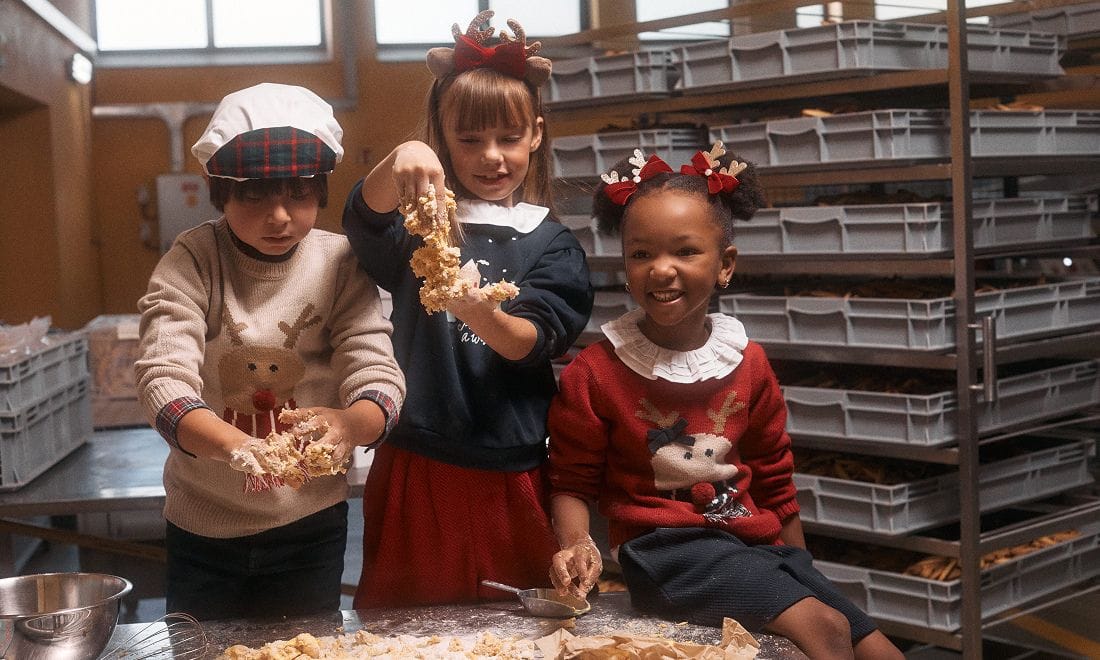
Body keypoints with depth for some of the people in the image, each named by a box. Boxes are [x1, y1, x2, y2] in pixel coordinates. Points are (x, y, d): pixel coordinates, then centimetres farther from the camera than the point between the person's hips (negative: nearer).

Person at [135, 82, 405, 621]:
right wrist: (232, 444, -44)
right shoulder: (192, 262, -12)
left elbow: (379, 377, -16)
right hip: (202, 525, -1)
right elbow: (164, 379, -23)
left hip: (311, 521, 1)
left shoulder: (338, 263, -8)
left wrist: (347, 423, -40)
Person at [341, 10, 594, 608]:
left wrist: (479, 312, -33)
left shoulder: (553, 245, 3)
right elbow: (366, 221, -18)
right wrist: (401, 159, -40)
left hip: (510, 481, 0)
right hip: (415, 470, 0)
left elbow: (533, 342, -10)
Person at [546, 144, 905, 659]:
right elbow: (573, 482, -1)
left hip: (757, 542, 6)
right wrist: (576, 545, -22)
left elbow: (773, 480, 15)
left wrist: (801, 572, 18)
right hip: (664, 544, -5)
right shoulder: (595, 372, -6)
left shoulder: (746, 361, 6)